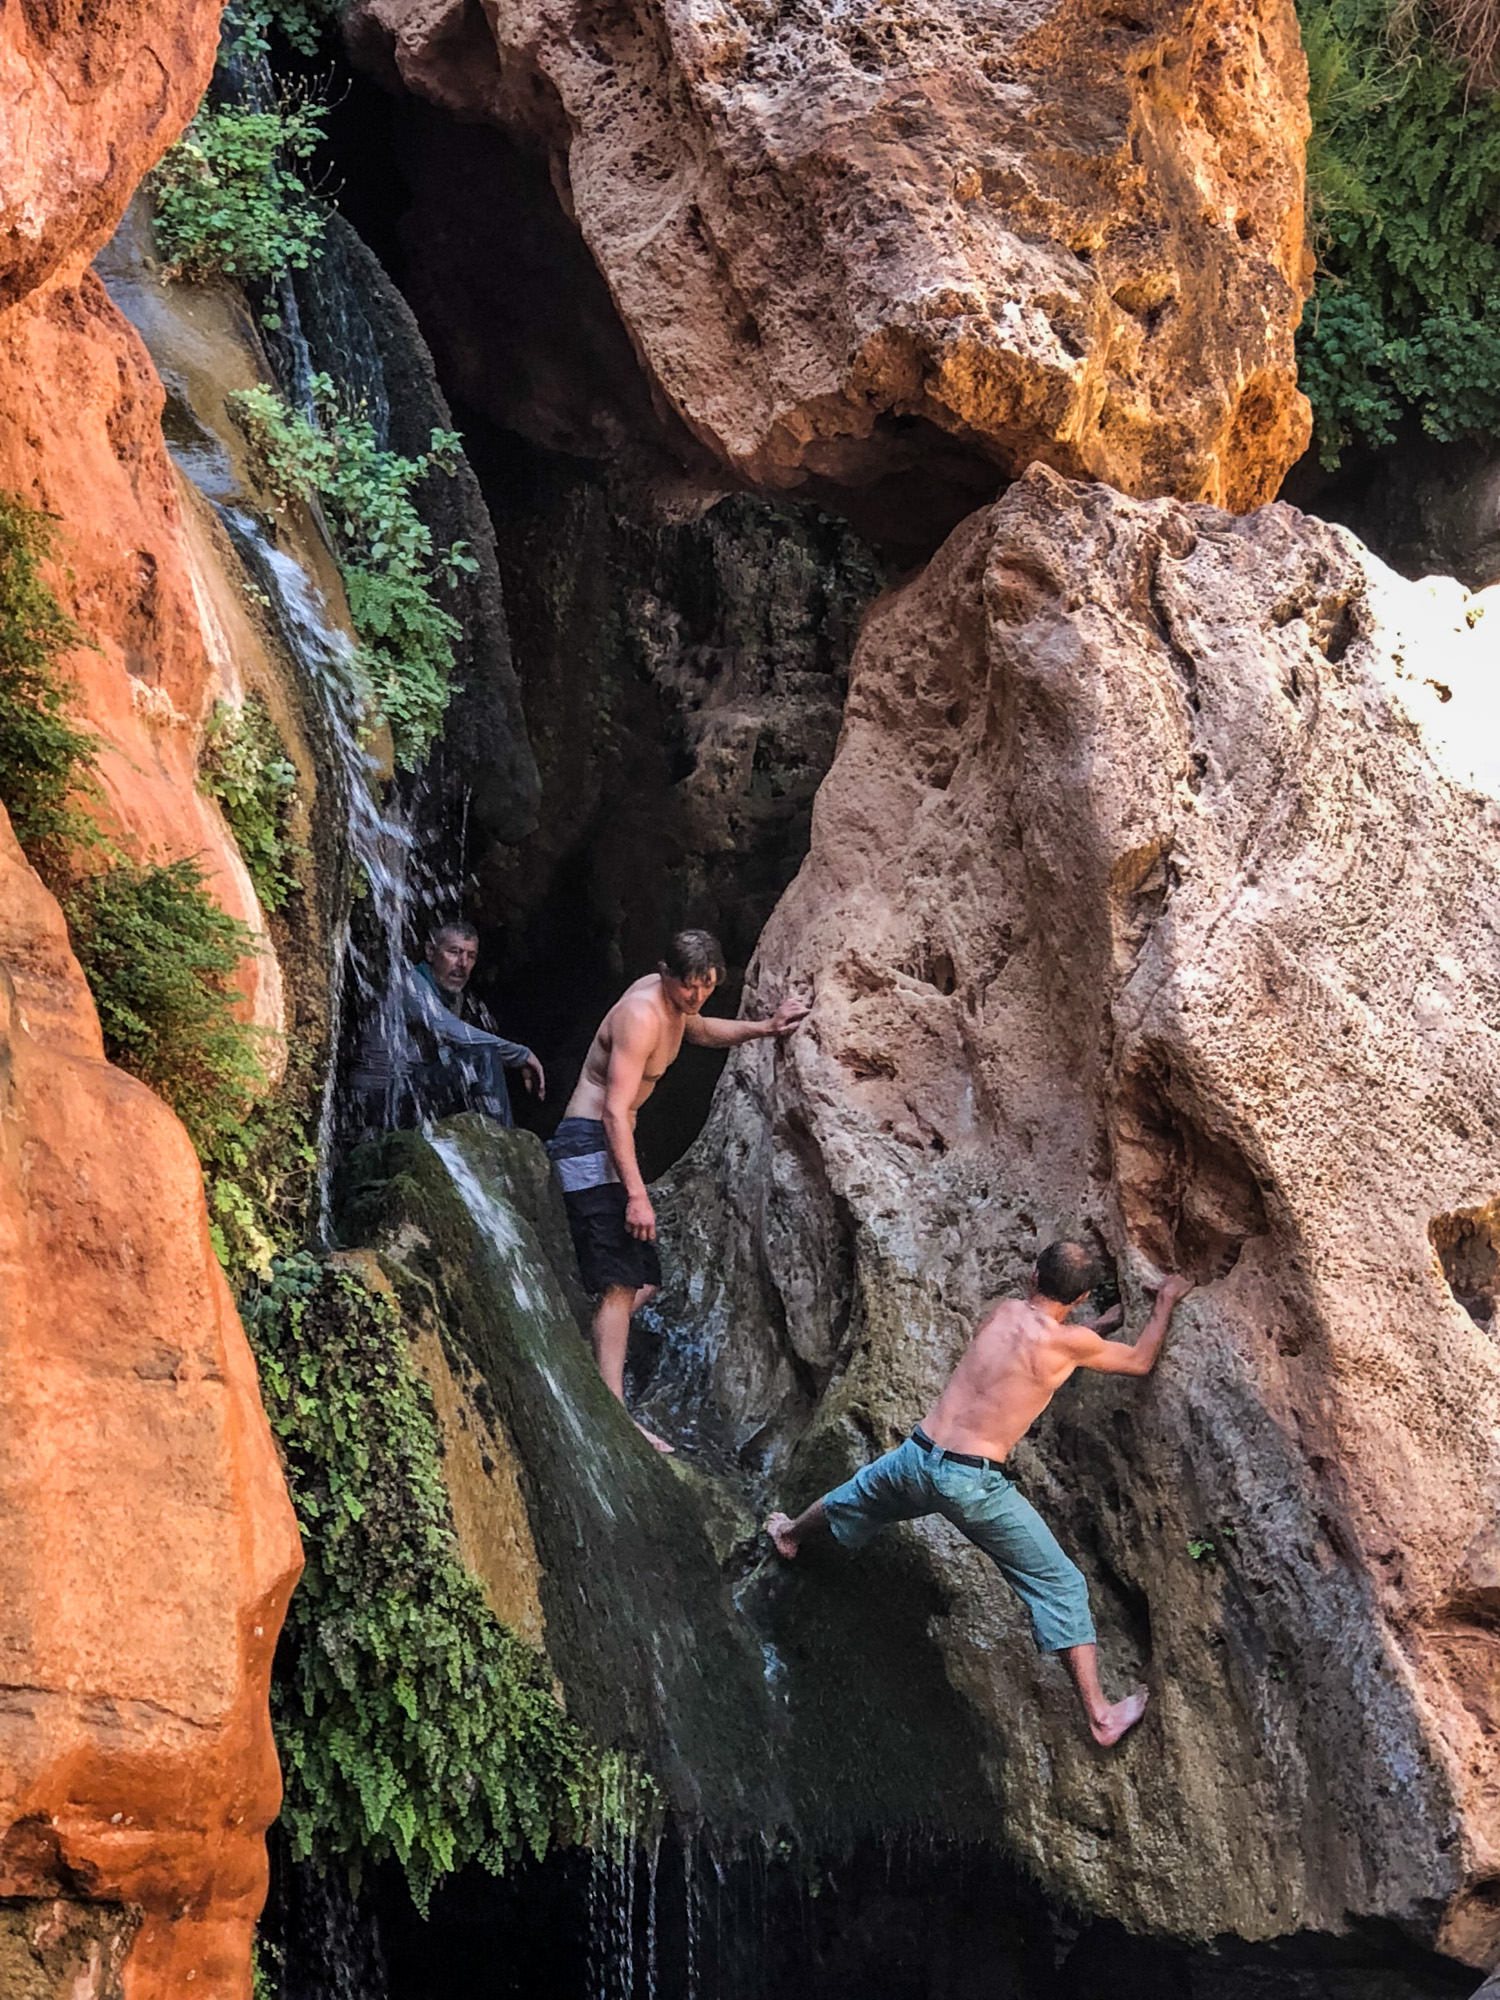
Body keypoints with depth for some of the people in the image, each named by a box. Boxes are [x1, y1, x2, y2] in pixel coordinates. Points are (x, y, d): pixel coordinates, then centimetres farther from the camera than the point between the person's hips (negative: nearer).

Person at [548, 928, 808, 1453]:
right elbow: (615, 1110, -26)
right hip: (589, 1142, -10)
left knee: (644, 1280, 11)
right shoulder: (641, 1015, -21)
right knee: (620, 1283, -16)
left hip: (610, 1144, 10)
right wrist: (636, 1194, -29)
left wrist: (764, 1028, 19)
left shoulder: (674, 1002, 8)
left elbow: (702, 1032, 33)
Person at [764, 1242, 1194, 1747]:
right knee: (1061, 1586, 7)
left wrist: (1106, 1321, 39)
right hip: (974, 1485, -5)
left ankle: (790, 1534, 66)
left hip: (918, 1457, 5)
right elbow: (1140, 1362, 7)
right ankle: (1100, 1715, 8)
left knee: (858, 1494, 37)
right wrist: (1165, 1302, 22)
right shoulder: (1069, 1341, -10)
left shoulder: (1005, 1310, 6)